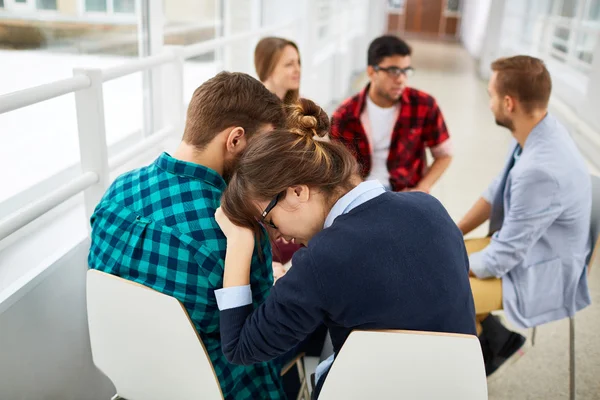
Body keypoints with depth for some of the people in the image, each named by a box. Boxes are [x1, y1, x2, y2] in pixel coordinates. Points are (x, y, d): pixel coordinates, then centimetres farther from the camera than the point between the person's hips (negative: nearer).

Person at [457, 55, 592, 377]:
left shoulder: (541, 170, -35)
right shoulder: (537, 131, -8)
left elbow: (500, 259, -26)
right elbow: (497, 192, 7)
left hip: (536, 276, -8)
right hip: (518, 246, 8)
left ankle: (495, 341, 14)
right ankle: (491, 340, 19)